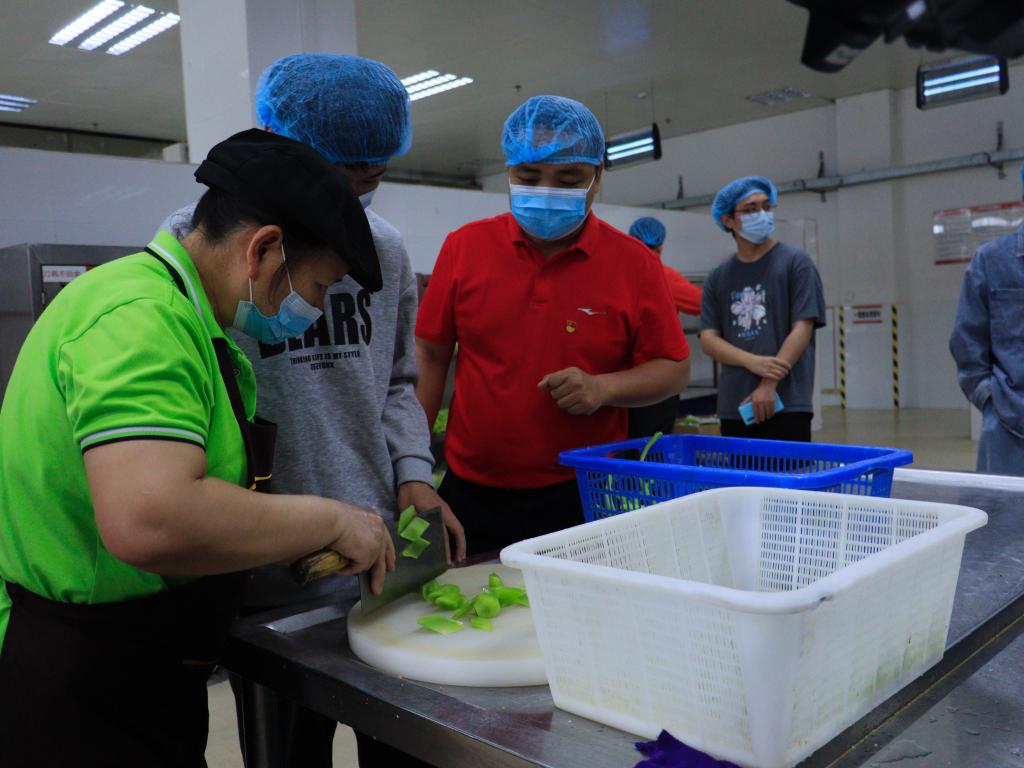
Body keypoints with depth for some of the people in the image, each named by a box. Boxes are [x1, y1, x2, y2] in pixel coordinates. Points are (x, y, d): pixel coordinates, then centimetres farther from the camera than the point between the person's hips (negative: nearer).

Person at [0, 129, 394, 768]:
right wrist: (329, 520, -24)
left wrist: (308, 541, 11)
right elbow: (149, 523, -38)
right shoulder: (144, 315, -23)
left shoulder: (179, 313, 10)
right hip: (77, 698, -9)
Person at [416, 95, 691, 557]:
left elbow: (673, 370, 2)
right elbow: (430, 357, 5)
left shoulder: (634, 263, -3)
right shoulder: (464, 247, 1)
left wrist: (605, 388, -17)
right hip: (469, 495, 2)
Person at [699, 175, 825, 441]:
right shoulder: (717, 278, 12)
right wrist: (753, 362, -14)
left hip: (787, 403, -3)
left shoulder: (795, 262, 3)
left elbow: (802, 328, -5)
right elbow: (708, 339, 4)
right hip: (733, 407, 3)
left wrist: (770, 384, -15)